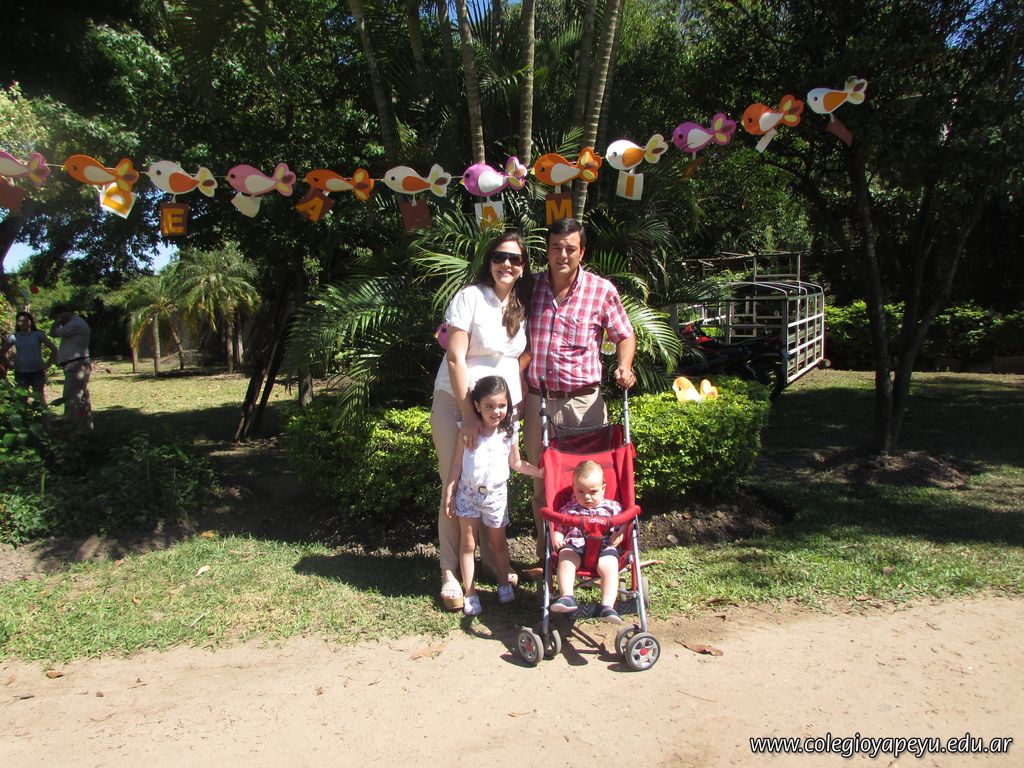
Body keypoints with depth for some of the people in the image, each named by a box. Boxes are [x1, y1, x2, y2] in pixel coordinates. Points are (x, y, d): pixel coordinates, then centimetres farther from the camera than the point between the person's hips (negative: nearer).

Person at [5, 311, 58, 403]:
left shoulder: (38, 335, 0)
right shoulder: (14, 337, 4)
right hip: (20, 373, 2)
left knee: (41, 399, -2)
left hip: (37, 372, -2)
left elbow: (54, 349, 1)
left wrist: (48, 364, -5)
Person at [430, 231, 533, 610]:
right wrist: (468, 415, -17)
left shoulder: (522, 307, 9)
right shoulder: (470, 297, -9)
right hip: (457, 403, -5)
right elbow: (456, 358, -14)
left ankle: (492, 558, 28)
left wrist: (523, 405, 4)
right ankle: (449, 572, 9)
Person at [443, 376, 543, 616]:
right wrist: (449, 495, -5)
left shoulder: (510, 433, -8)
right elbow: (456, 464, -5)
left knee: (498, 542, 15)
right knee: (468, 544, 5)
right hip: (468, 492, -1)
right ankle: (469, 593, 15)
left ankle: (504, 583, 34)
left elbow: (516, 463, 6)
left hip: (496, 494, 1)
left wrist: (541, 472, -2)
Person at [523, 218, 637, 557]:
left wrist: (624, 366, -11)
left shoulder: (602, 290, -2)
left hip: (584, 401, -2)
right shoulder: (529, 286, 4)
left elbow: (624, 335, 9)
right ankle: (545, 557, 24)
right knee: (541, 482, 10)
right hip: (538, 399, 2)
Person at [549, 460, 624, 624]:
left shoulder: (612, 507, 17)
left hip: (604, 546, 0)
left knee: (609, 566, -32)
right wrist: (557, 537, -2)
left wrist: (618, 536, -6)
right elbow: (559, 527, 21)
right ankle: (566, 597, -41)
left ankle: (607, 606, -34)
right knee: (565, 558, -33)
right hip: (575, 545, 1)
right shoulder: (569, 509, 20)